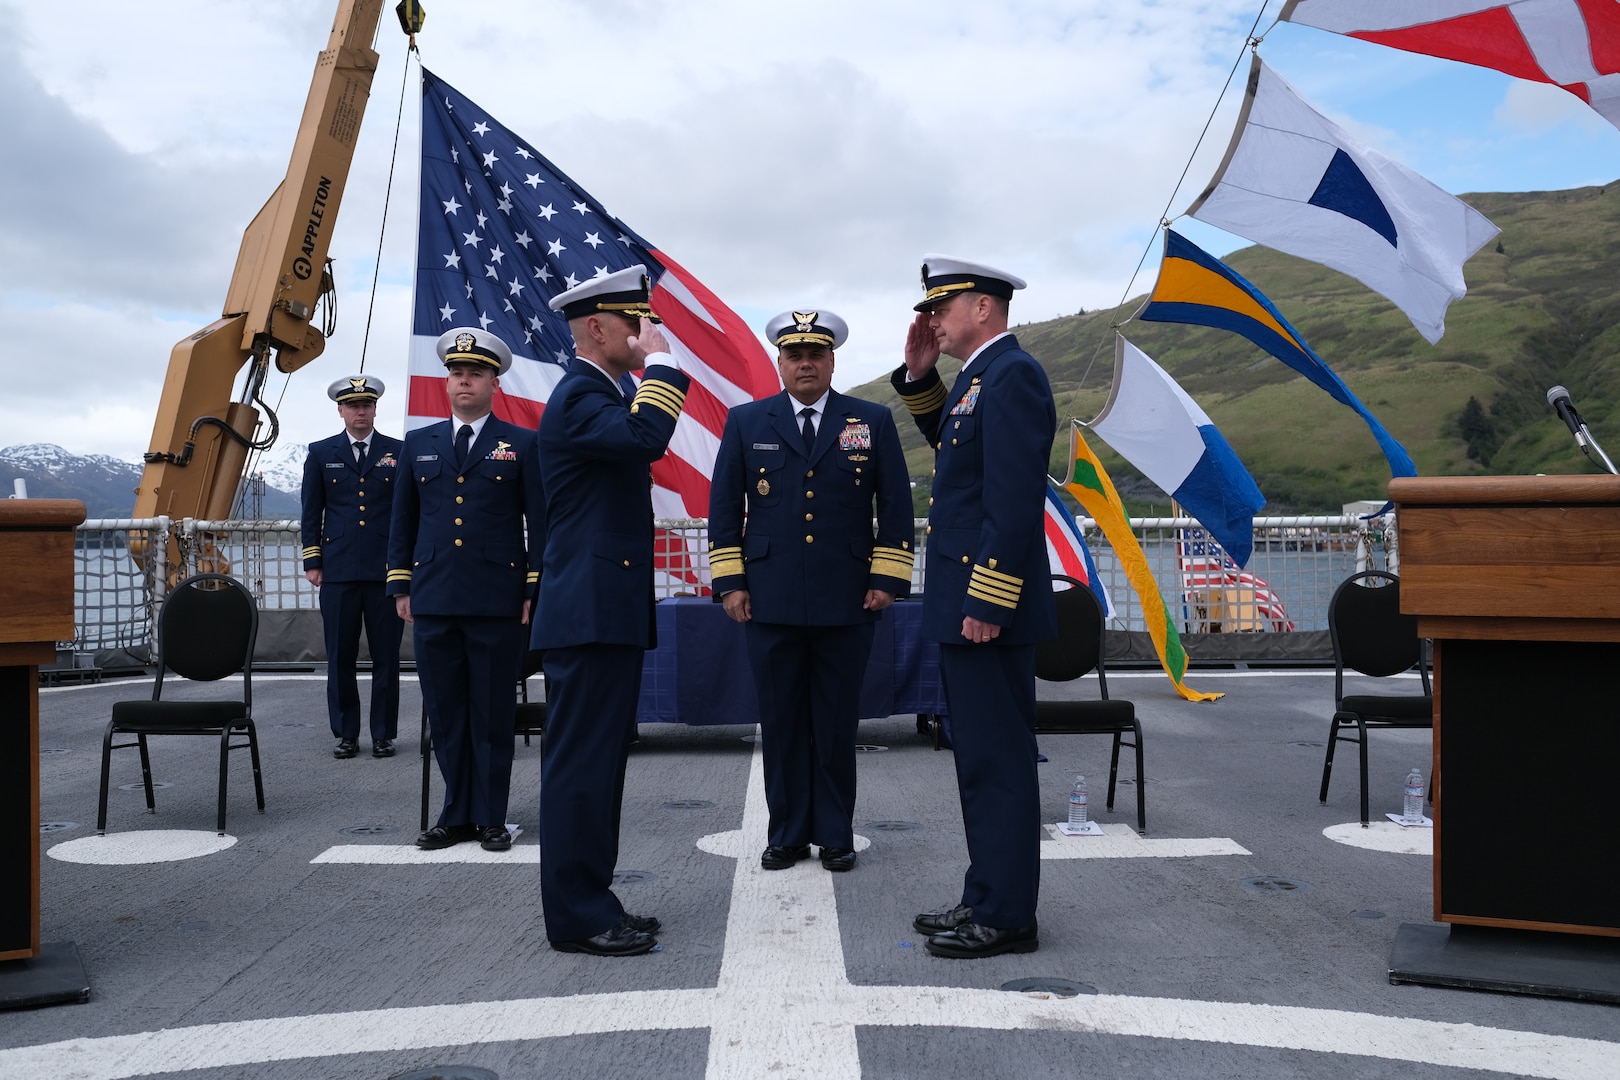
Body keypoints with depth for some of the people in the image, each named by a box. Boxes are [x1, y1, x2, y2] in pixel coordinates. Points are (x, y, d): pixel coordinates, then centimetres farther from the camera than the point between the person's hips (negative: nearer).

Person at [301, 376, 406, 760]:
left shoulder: (398, 452, 8)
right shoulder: (321, 453, 11)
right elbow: (311, 511, 11)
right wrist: (312, 560, 4)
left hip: (386, 570, -1)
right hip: (338, 570, 1)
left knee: (386, 656, 2)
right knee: (340, 657, 5)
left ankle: (384, 734, 12)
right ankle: (345, 734, 15)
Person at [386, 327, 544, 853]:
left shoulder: (522, 445, 4)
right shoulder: (419, 444, 14)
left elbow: (541, 523, 2)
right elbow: (403, 520, 16)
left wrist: (536, 589, -3)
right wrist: (401, 587, 10)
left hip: (497, 602, -3)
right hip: (433, 602, 3)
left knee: (493, 715, 3)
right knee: (445, 715, 8)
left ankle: (491, 818, 14)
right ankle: (457, 815, 19)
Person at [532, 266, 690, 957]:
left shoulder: (599, 393, 20)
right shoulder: (578, 397, -13)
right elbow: (645, 437, -32)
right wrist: (660, 362, -20)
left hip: (609, 613, 11)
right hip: (590, 612, -11)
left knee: (599, 762, 14)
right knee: (581, 763, -4)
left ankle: (589, 903, 24)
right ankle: (577, 918, 5)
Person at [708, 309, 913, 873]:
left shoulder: (873, 421, 7)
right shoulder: (746, 422, 8)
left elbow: (896, 505, 6)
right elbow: (723, 506, 7)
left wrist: (887, 578, 0)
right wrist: (729, 582, 1)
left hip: (846, 603, 0)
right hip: (770, 601, 1)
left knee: (837, 722, 7)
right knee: (781, 721, 7)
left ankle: (835, 835, 20)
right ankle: (787, 833, 19)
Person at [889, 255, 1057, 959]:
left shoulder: (1012, 376, -15)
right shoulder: (980, 376, 15)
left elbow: (1015, 502, -22)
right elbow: (947, 441, 32)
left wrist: (987, 605, -23)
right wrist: (919, 375, 17)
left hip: (988, 607, -10)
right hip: (963, 607, 10)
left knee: (998, 764, -1)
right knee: (982, 762, 15)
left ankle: (1007, 917, 10)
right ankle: (987, 901, 26)